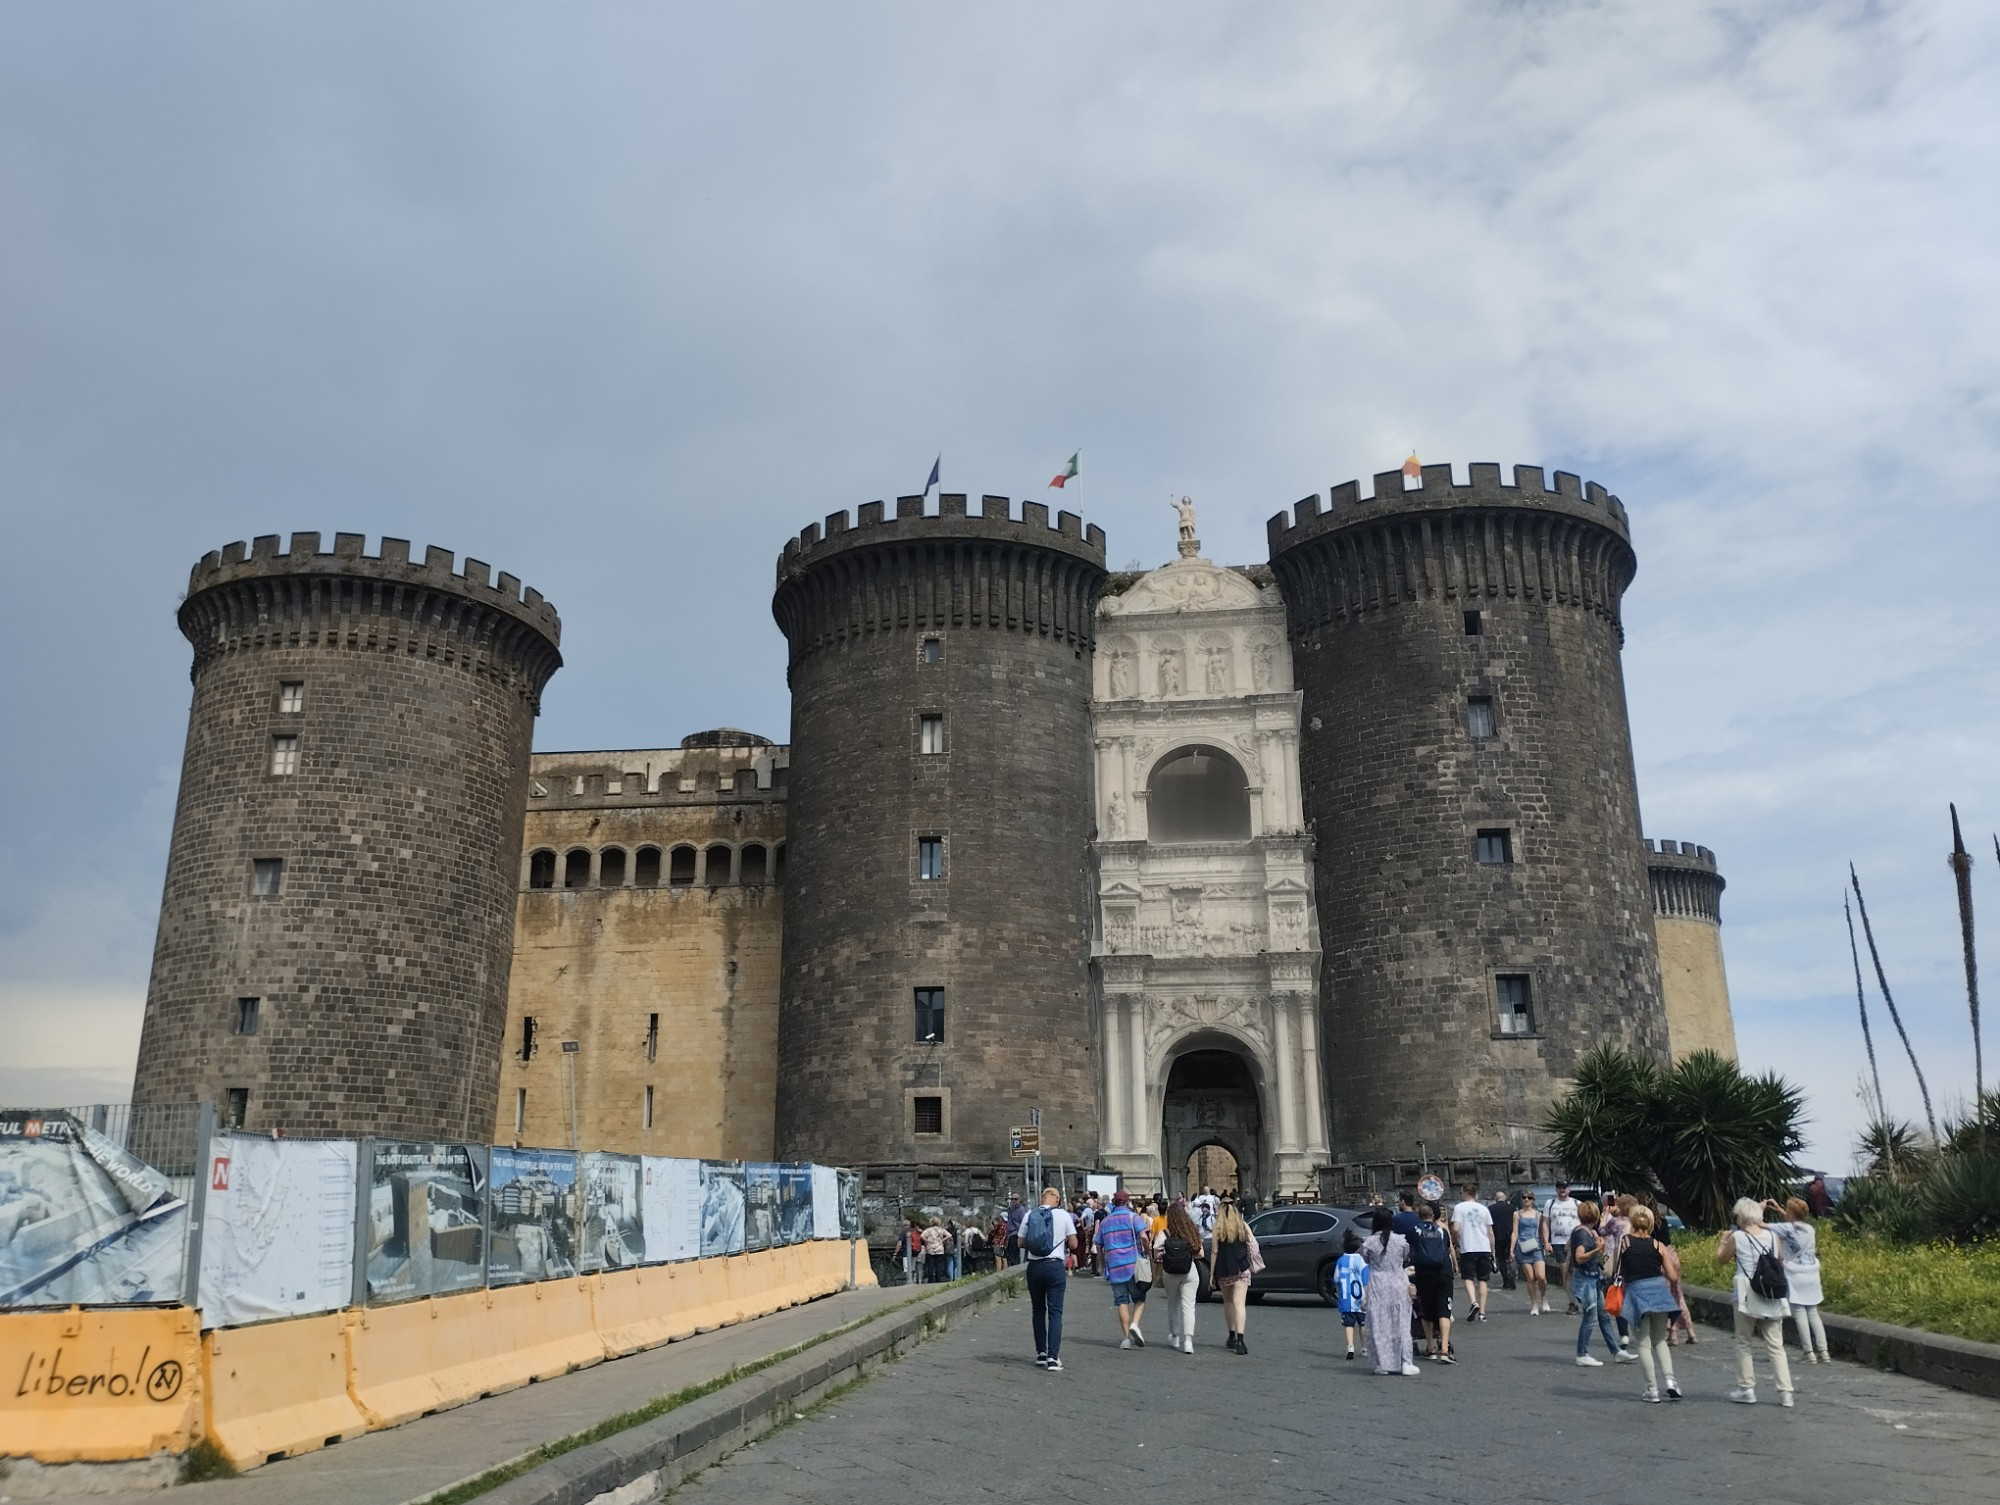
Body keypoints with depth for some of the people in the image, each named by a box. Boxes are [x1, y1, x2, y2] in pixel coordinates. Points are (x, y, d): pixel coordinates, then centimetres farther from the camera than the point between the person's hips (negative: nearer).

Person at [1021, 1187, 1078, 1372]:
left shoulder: (1029, 1216, 2)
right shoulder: (1063, 1215, -4)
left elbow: (1021, 1242, 9)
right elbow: (1073, 1244, 0)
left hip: (1034, 1266, 3)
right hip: (1055, 1265, -3)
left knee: (1038, 1310, 17)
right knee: (1055, 1312, 0)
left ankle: (1041, 1353, 22)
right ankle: (1053, 1357, -8)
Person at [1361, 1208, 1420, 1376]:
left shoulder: (1369, 1242, -10)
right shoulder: (1401, 1240, -5)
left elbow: (1366, 1260, 5)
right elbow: (1406, 1260, 8)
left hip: (1377, 1288, -2)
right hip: (1398, 1285, 2)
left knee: (1380, 1325, 6)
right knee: (1401, 1324, 9)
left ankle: (1384, 1364, 6)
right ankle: (1406, 1363, 8)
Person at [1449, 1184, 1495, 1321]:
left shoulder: (1459, 1208, -1)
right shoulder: (1483, 1208, 11)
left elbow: (1456, 1229, -11)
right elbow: (1490, 1233, 11)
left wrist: (1454, 1242, 8)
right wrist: (1492, 1251, 20)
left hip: (1468, 1248, -3)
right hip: (1484, 1248, 4)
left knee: (1468, 1278, 3)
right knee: (1482, 1280, 9)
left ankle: (1474, 1302, -21)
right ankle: (1482, 1312, 6)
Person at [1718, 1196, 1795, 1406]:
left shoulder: (1737, 1237, -6)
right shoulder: (1772, 1236, 3)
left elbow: (1721, 1260, 7)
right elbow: (1780, 1263, 20)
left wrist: (1723, 1239, 22)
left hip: (1747, 1296, -4)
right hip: (1772, 1297, 4)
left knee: (1743, 1343, 10)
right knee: (1776, 1345, 7)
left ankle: (1746, 1389, 12)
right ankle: (1785, 1392, 2)